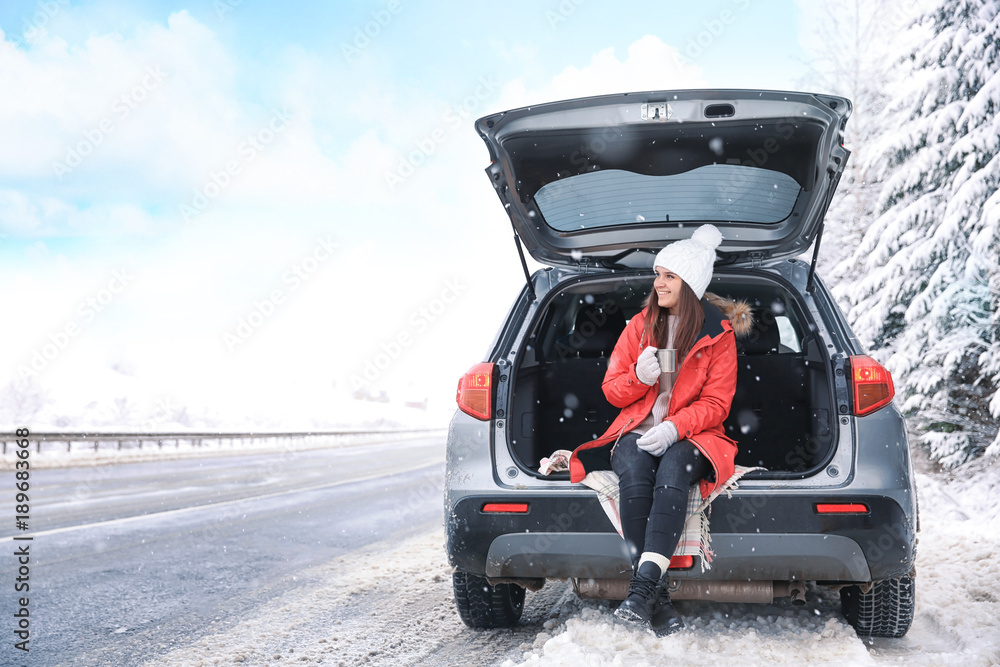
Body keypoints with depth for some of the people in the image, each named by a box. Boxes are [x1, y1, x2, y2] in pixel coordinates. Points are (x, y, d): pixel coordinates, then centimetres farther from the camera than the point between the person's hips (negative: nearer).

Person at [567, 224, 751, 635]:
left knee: (672, 468, -37)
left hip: (689, 437, -1)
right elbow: (611, 390, 13)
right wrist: (639, 377, -10)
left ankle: (642, 588, -44)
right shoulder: (640, 326, 13)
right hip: (637, 433, 2)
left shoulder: (718, 334, 5)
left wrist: (674, 428, -19)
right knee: (634, 474, -34)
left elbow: (716, 403, -1)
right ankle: (657, 599, -35)